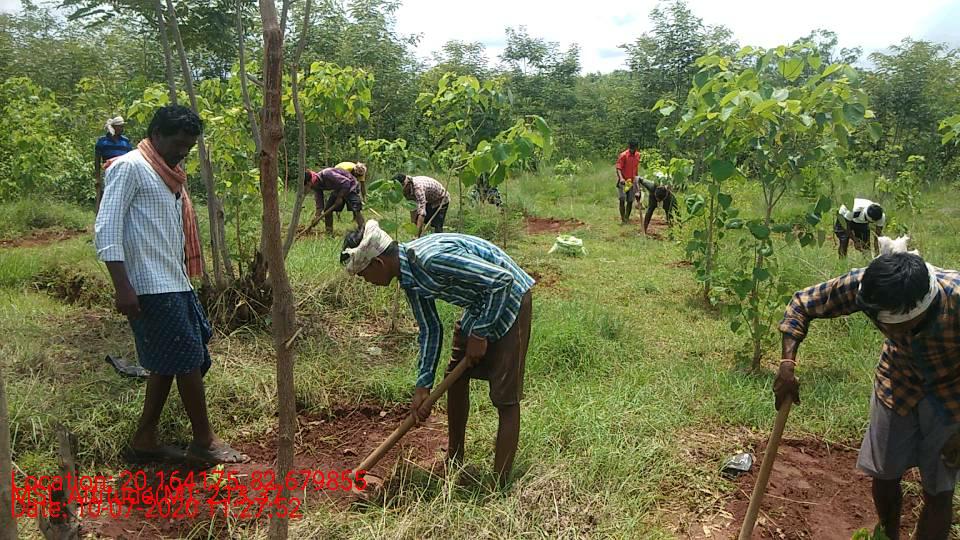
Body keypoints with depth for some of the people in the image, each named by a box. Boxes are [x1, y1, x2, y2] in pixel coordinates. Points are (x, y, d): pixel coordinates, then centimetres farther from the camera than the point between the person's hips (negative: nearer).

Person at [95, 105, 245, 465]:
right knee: (189, 359, -4)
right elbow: (106, 229, -15)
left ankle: (144, 442, 21)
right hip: (151, 287, -9)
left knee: (168, 363, 12)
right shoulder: (129, 167, -8)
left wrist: (185, 279, 20)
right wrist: (122, 286, -22)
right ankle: (204, 440, 9)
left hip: (175, 284, 9)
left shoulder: (169, 176, 19)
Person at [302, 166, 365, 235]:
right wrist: (317, 217, -12)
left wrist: (340, 197, -25)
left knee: (355, 209, -23)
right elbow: (319, 205, -4)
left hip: (350, 186, -8)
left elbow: (346, 182, -31)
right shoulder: (316, 186, -7)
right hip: (338, 189, 8)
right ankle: (329, 233, 7)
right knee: (327, 209, 0)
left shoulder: (327, 174, -33)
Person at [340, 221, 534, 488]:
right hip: (478, 306, 10)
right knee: (455, 378, 17)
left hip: (509, 299, -10)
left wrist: (480, 334, -20)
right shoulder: (409, 275, -3)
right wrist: (423, 386, 2)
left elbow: (502, 279, -29)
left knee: (505, 397, -7)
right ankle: (454, 462, 33)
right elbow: (431, 330, 5)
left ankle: (499, 484, 1)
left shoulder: (432, 258, -32)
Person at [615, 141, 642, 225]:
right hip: (623, 181, -5)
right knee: (622, 200, -11)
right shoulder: (623, 155, -12)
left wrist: (636, 178, 21)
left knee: (630, 201, 6)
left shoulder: (638, 155, 6)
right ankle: (623, 219, -7)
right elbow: (618, 168, -17)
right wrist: (621, 178, -32)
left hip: (632, 181, 5)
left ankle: (627, 218, 17)